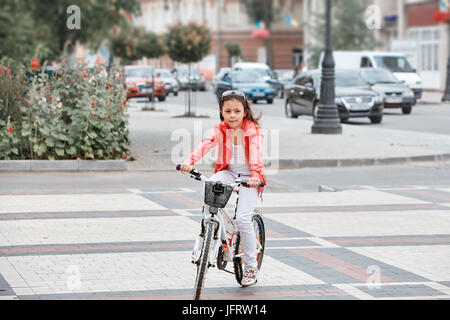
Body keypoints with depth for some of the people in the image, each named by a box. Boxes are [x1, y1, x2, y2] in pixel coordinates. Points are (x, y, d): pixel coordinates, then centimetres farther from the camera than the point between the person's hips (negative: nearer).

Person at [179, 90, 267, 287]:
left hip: (248, 177, -3)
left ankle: (251, 266, 0)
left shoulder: (253, 130, -10)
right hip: (228, 172, 3)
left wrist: (255, 174, -45)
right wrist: (190, 161, -39)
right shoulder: (220, 130, -2)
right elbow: (205, 145, -20)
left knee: (242, 219, -19)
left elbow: (256, 153, -26)